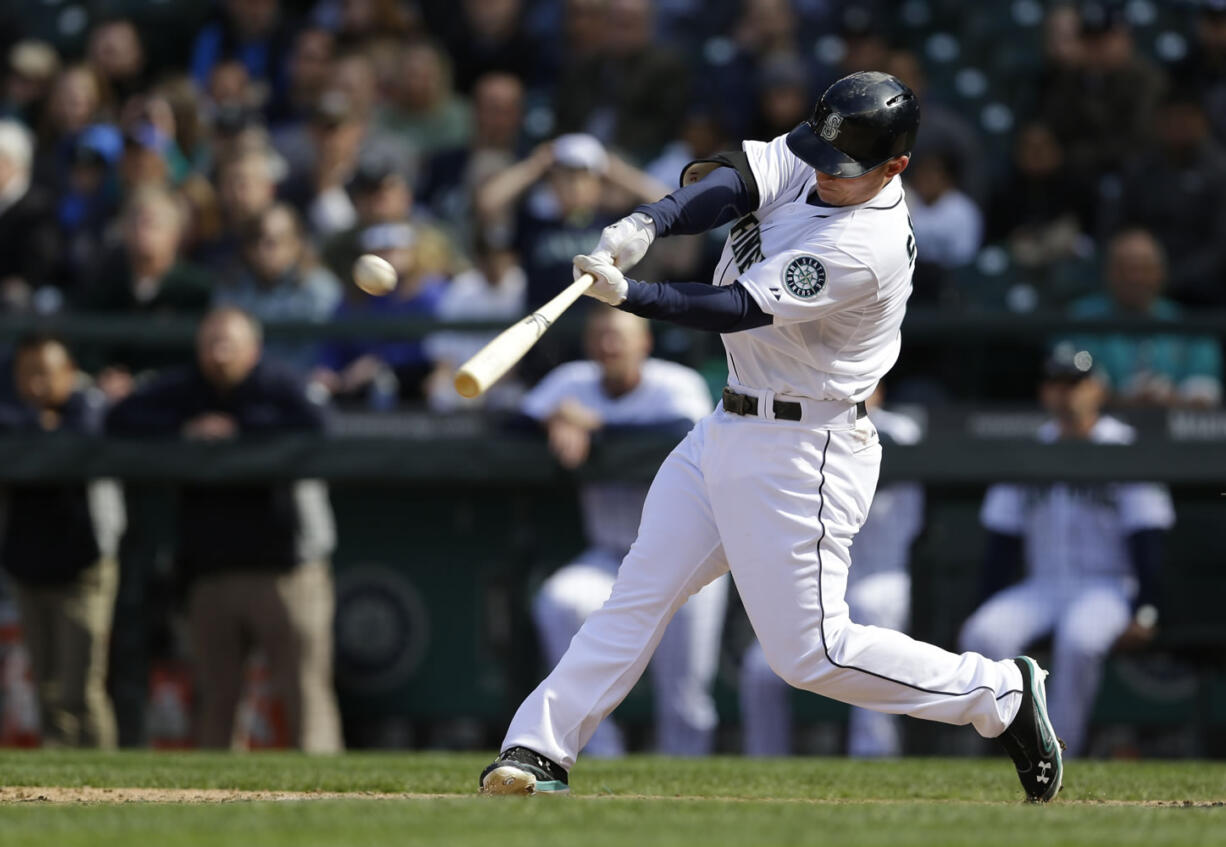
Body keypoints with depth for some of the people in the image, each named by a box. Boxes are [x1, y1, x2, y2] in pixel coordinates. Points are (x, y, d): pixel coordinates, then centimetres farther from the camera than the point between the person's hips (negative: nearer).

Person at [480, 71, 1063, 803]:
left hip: (802, 455, -9)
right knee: (640, 592, 7)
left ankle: (999, 694, 7)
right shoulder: (809, 161, -1)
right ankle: (541, 749, 9)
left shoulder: (864, 247, -26)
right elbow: (728, 183, -15)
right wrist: (646, 225, -34)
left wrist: (625, 295, -35)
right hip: (730, 429, 9)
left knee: (810, 649, -5)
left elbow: (741, 309, -28)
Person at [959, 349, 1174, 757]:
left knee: (1079, 639, -37)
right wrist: (986, 607, 2)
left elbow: (1146, 538, -7)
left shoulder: (1126, 449, -3)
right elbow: (1002, 539, 12)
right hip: (1042, 586, 4)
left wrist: (1144, 611, -16)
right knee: (982, 637, -24)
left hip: (1109, 584, -4)